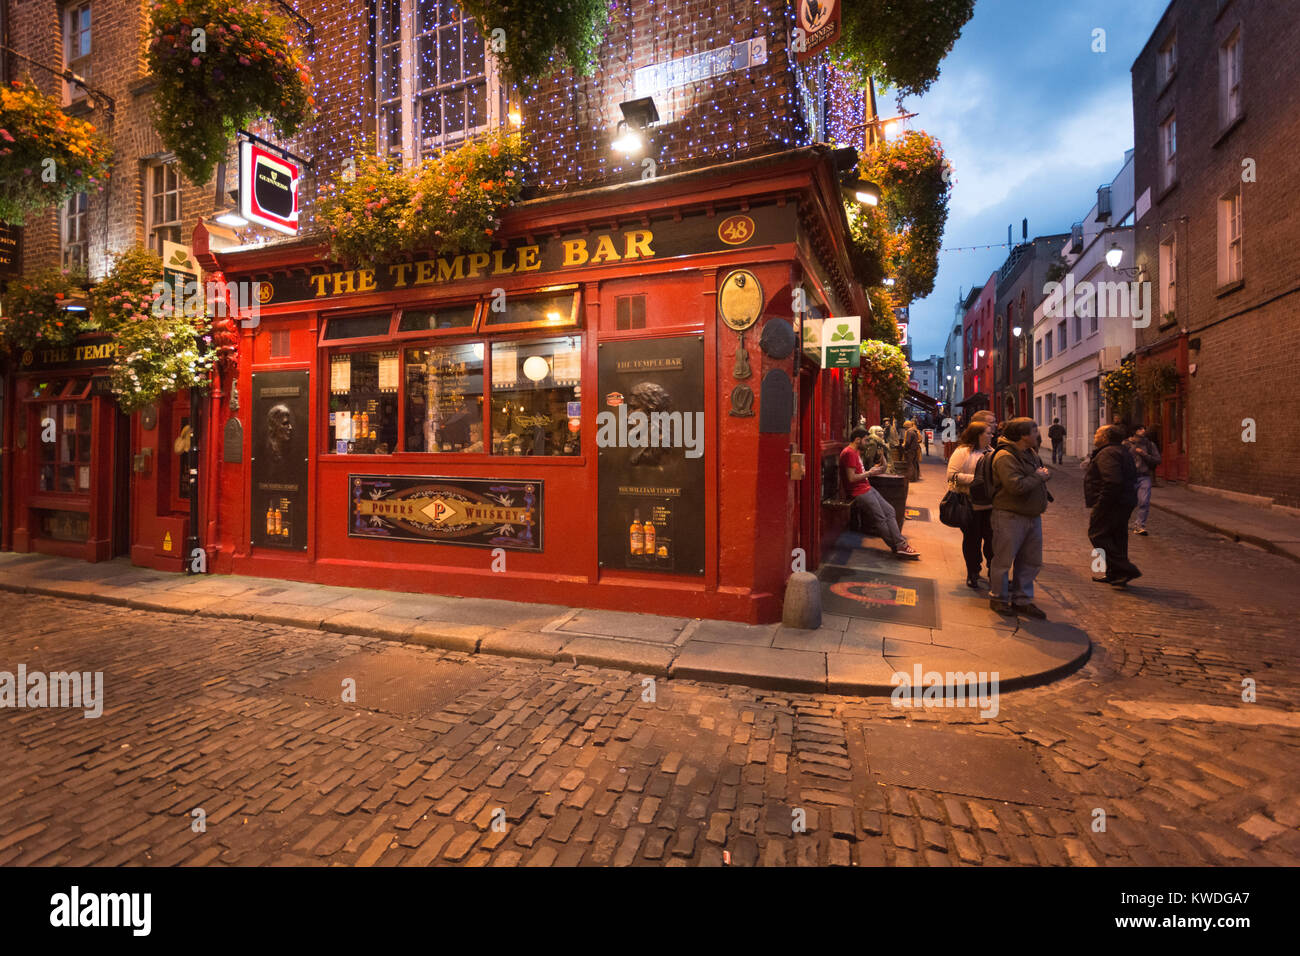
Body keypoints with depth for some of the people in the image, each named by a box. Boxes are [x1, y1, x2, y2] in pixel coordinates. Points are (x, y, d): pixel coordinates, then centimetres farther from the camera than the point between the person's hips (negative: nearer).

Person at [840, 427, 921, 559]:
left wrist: (872, 470, 6)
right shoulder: (849, 453, -16)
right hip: (859, 492, -11)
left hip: (867, 488, 11)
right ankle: (898, 547, 0)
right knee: (880, 519, -8)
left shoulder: (856, 452, 17)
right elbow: (851, 478, -22)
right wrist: (869, 473, -12)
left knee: (890, 511, 4)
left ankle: (901, 545, 0)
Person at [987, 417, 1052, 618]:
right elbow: (1016, 486, -27)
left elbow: (1042, 472, 24)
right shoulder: (1005, 457, -18)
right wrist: (1038, 477, -11)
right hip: (1010, 516, -9)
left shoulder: (1031, 453, 12)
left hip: (1033, 516, 9)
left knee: (1031, 561, 14)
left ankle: (1022, 600, 25)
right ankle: (998, 598, 16)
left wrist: (1045, 474, 0)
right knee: (1004, 560, 2)